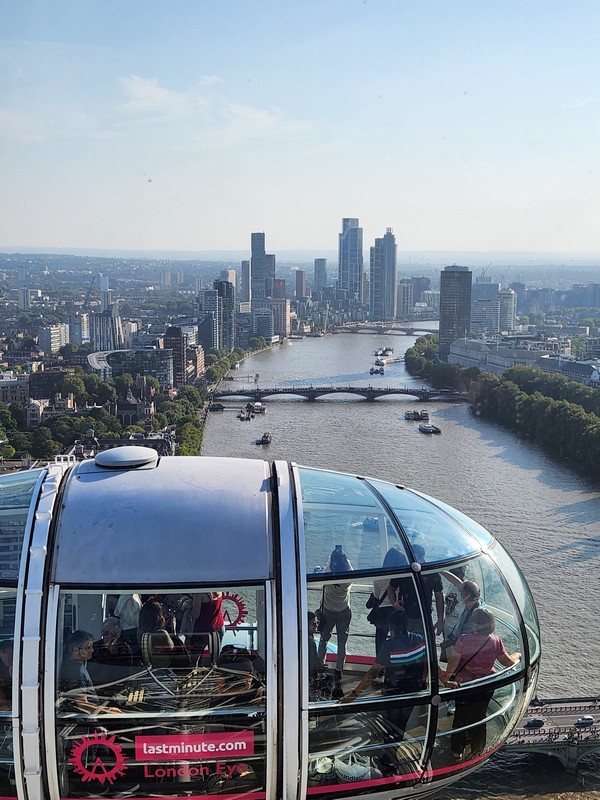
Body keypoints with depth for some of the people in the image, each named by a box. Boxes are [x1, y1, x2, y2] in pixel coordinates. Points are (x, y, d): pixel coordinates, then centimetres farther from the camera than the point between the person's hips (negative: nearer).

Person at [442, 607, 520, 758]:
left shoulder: (464, 639, -21)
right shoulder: (495, 641, -14)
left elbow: (453, 662, -17)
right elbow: (508, 662, -4)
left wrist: (447, 677, 0)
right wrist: (517, 655, 17)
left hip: (463, 684, -1)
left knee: (460, 716, 17)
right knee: (479, 717, 20)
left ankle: (457, 750, 29)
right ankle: (477, 751, 32)